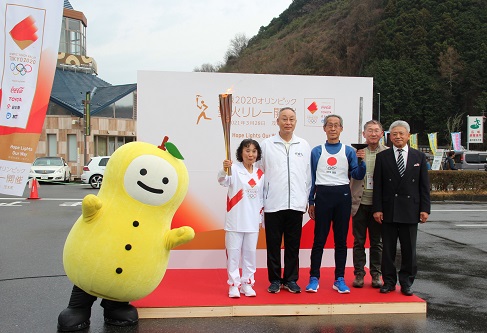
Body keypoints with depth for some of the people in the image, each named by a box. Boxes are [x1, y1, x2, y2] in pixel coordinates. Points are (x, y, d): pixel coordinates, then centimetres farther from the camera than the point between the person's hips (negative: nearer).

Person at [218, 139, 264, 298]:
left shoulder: (260, 174, 8)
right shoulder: (234, 168, -6)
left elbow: (261, 197, 14)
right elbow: (223, 181, -26)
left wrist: (261, 218, 14)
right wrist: (224, 170, -48)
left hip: (252, 221, 4)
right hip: (235, 220, -4)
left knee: (250, 252, 10)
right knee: (233, 252, 2)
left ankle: (247, 283, 22)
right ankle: (234, 284, 13)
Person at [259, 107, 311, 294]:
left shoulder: (304, 146, 8)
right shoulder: (267, 145, 2)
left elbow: (308, 175, 11)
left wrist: (306, 199, 9)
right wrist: (261, 200, 0)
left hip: (296, 204, 2)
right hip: (273, 204, -1)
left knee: (293, 244, 8)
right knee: (273, 244, 5)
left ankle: (291, 279, 19)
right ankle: (275, 280, 17)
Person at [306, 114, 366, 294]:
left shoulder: (348, 151, 8)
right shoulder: (317, 151, 8)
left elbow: (358, 176, 3)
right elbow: (312, 177, 9)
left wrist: (361, 161, -15)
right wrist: (311, 202, 6)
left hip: (343, 195, 1)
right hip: (323, 195, -1)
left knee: (341, 239, 6)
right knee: (319, 239, 0)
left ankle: (340, 279, 13)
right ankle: (314, 278, 6)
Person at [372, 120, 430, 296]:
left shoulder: (419, 156, 8)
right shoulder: (382, 157, 4)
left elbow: (424, 185, 6)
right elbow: (377, 185, 1)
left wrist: (425, 208, -1)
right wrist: (377, 208, -6)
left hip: (410, 210, 1)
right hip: (388, 210, 0)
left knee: (409, 249, 6)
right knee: (388, 248, 5)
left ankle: (406, 282, 18)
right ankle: (389, 281, 16)